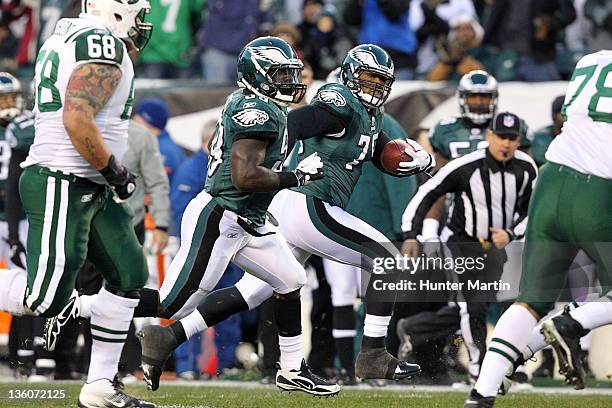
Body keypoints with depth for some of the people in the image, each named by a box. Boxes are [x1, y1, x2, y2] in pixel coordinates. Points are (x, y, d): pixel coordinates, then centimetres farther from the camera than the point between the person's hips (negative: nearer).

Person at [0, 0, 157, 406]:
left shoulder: (66, 40, 15)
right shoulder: (103, 46, -16)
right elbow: (77, 119, -23)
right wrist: (114, 171, -14)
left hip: (90, 190, 11)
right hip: (62, 187, -11)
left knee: (129, 276, 11)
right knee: (46, 298, -12)